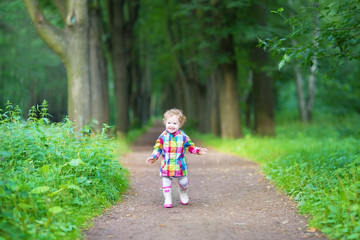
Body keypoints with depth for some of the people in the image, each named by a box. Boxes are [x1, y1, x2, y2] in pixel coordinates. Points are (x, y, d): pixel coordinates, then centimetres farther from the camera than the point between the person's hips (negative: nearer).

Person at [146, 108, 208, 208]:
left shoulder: (183, 136, 0)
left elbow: (190, 146, 7)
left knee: (183, 182, 6)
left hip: (180, 165, 0)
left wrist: (197, 150, -8)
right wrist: (153, 157, -10)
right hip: (166, 165, 0)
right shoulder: (163, 137, -1)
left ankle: (183, 192, 40)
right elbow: (158, 148, 4)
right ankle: (167, 199, 13)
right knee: (166, 181, -1)